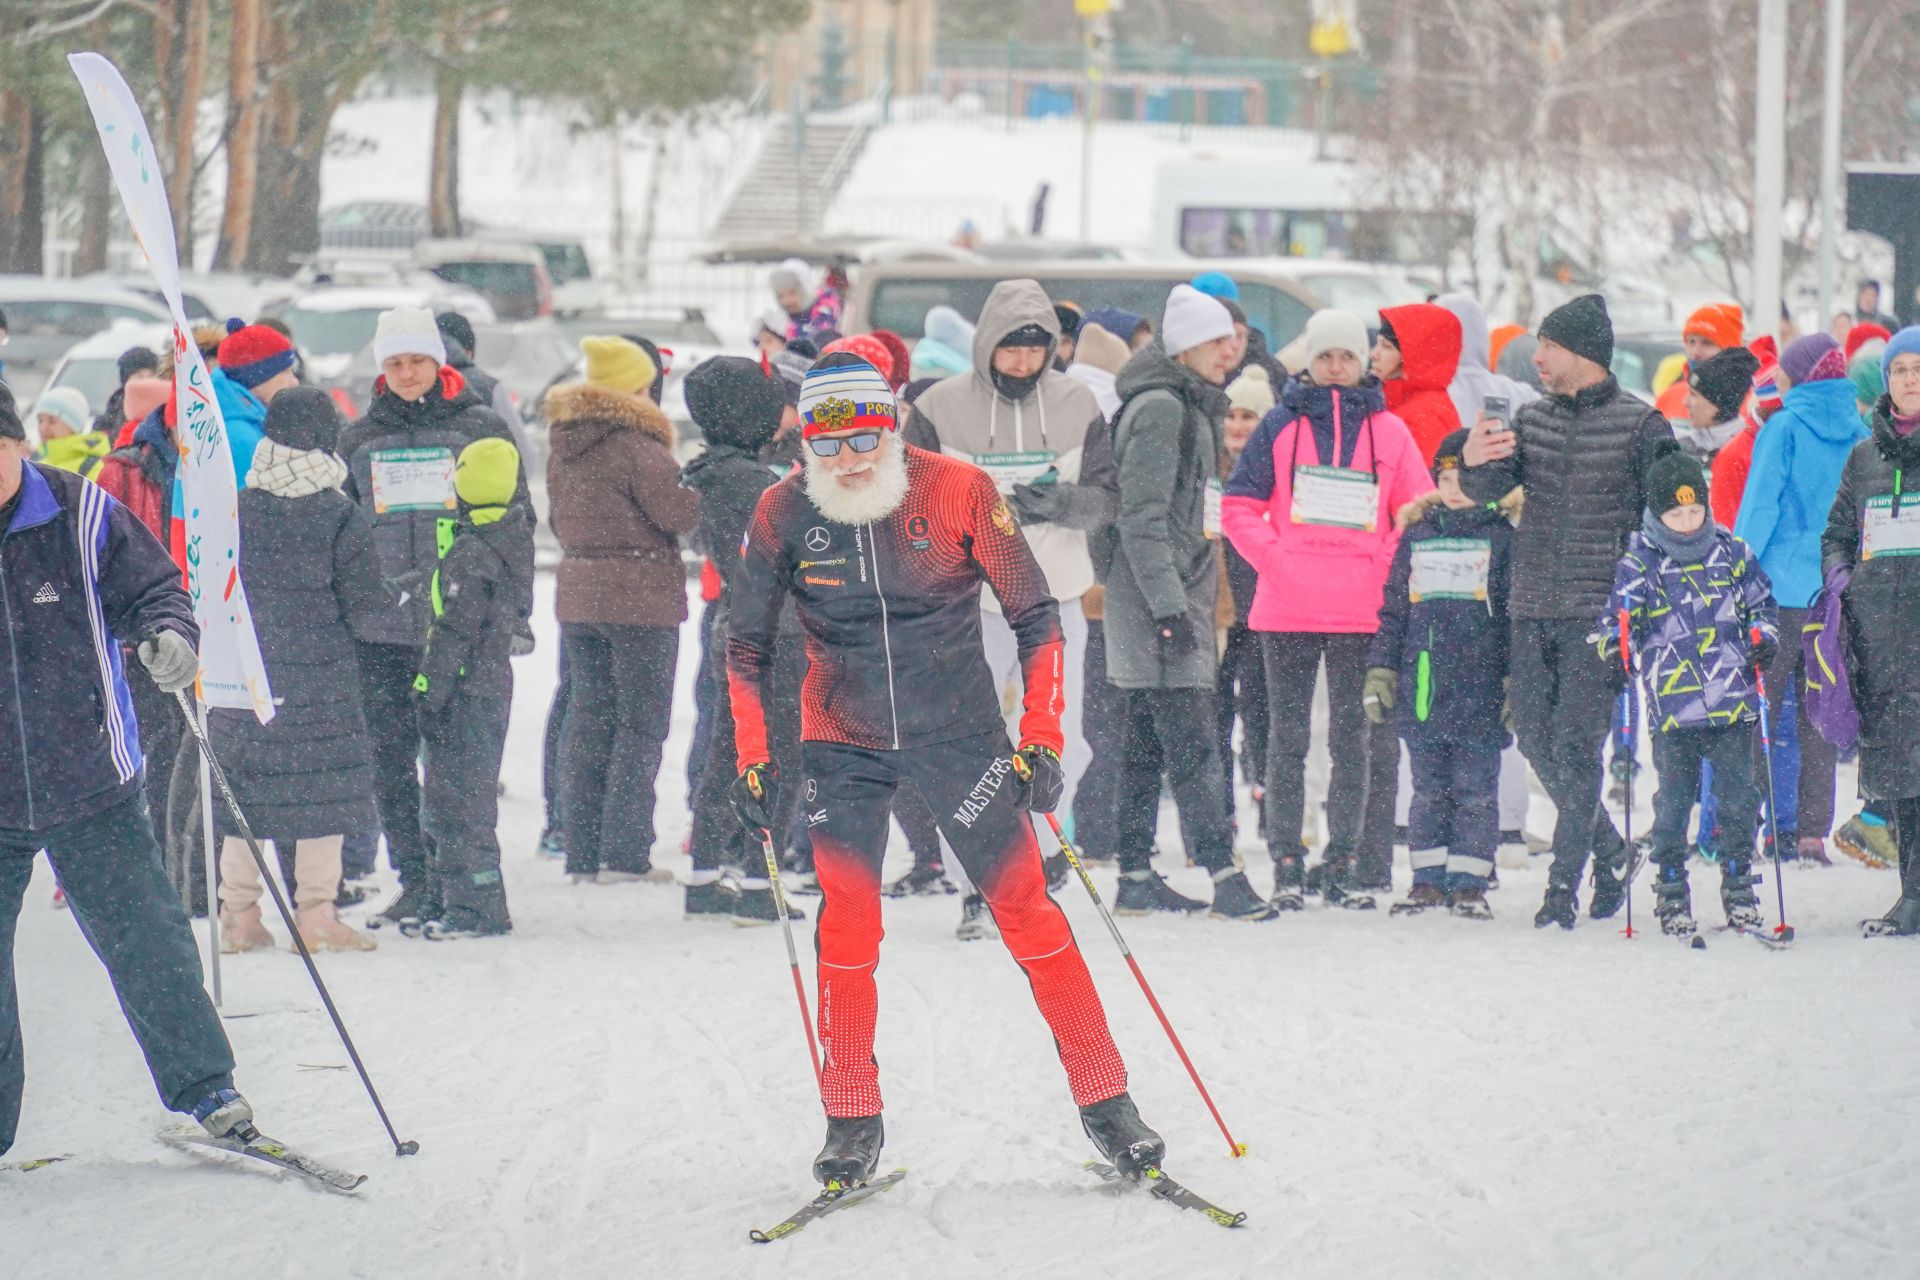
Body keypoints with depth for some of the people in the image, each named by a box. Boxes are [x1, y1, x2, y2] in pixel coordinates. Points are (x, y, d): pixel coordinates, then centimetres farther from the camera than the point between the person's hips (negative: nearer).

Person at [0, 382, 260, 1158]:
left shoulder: (80, 516, -7)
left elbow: (149, 589, 2)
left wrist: (168, 634, -18)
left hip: (90, 784, -1)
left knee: (145, 941, 0)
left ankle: (202, 1091, 14)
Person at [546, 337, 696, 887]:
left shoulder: (563, 442, 8)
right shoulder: (635, 443, -16)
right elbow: (678, 513, -16)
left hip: (578, 597, 7)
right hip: (640, 599, -7)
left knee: (588, 719, 12)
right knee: (640, 725, -1)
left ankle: (582, 852, 12)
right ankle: (623, 854, -5)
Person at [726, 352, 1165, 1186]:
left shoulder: (958, 492, -15)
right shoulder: (783, 513, -10)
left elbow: (1035, 617, -7)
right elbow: (747, 647, 4)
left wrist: (1041, 738, -13)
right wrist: (752, 759, -3)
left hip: (961, 732, -1)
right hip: (843, 742, 1)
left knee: (1025, 908, -4)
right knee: (846, 918, -7)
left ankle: (1104, 1102, 5)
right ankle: (852, 1121, 5)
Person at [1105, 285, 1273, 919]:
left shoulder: (1195, 408, 18)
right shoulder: (1158, 409, -13)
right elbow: (1141, 517, -18)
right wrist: (1167, 606, -22)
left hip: (1177, 591, 10)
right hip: (1154, 597, -10)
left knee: (1148, 742, 11)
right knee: (1193, 743, -14)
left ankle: (1136, 878, 14)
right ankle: (1224, 875, -19)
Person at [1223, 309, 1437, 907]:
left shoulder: (1389, 431, 7)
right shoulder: (1281, 425, 5)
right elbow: (1239, 506, 4)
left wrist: (1384, 567, -3)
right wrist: (1274, 560, -7)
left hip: (1362, 607, 0)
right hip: (1287, 608, 0)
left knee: (1354, 738, 2)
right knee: (1288, 736, 2)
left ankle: (1345, 863, 8)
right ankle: (1286, 863, 5)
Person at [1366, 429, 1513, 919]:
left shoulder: (1502, 538, 2)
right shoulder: (1417, 537, 13)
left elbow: (1516, 614, 1)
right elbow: (1393, 610, 17)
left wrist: (1515, 679, -5)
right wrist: (1381, 670, 10)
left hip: (1479, 690, -4)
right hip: (1422, 689, 4)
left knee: (1475, 790, 0)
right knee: (1428, 790, 8)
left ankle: (1469, 882, 5)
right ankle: (1428, 879, 14)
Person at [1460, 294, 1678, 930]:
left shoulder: (1641, 425, -3)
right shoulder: (1532, 419, 11)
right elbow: (1489, 489, 1)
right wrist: (1474, 464, -21)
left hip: (1601, 613, -5)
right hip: (1533, 612, 5)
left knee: (1576, 746, -9)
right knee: (1536, 739, 7)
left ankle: (1564, 883, -3)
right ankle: (1609, 851, 25)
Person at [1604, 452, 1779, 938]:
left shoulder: (1731, 552, 6)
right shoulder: (1639, 564, -1)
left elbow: (1761, 602, 17)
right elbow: (1618, 615, -5)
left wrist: (1765, 637, -1)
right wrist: (1612, 644, -26)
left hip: (1733, 702, 2)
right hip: (1672, 709, -2)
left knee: (1738, 801, 5)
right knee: (1673, 802, 2)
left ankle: (1739, 888, 16)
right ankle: (1671, 892, 12)